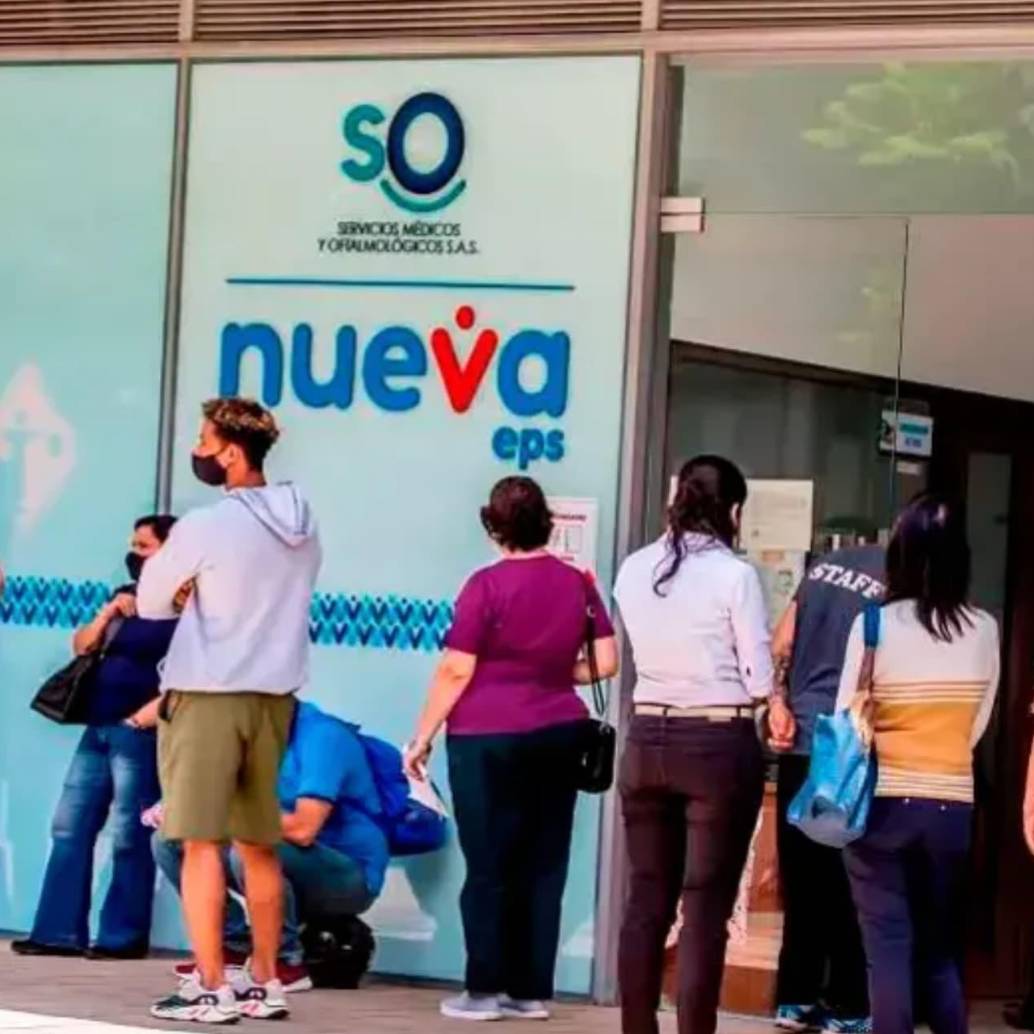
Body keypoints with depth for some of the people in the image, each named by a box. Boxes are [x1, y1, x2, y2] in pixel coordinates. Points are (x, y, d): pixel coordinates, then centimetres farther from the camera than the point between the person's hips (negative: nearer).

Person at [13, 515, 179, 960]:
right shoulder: (125, 596, 19)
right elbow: (81, 647, 19)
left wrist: (156, 709, -19)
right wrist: (107, 614, 3)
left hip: (138, 733, -8)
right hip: (99, 728, 8)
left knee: (128, 836, -6)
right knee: (70, 827, 5)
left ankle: (123, 937, 0)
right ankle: (59, 931, 7)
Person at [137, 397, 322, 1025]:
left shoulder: (205, 526, -13)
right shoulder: (302, 525, 7)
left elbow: (151, 604, -2)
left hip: (207, 694, -7)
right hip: (273, 695, 7)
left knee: (202, 842, -2)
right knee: (259, 845, 14)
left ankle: (211, 990, -4)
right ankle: (265, 983, 18)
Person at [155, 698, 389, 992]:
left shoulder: (322, 735, -21)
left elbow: (303, 829, -30)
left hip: (349, 876, -8)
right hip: (292, 864, 8)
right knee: (170, 841, 0)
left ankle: (287, 962, -16)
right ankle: (235, 946, 2)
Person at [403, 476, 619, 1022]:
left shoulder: (487, 584, -10)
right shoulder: (577, 582, 4)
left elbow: (455, 672, -10)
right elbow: (606, 663, 6)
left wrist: (422, 738, -3)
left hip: (489, 739, -4)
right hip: (560, 736, 4)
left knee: (489, 867, 2)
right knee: (543, 866, 8)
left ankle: (486, 991, 5)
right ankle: (532, 991, 10)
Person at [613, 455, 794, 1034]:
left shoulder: (633, 571, 4)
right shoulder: (735, 575, -10)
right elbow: (759, 675, -7)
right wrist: (777, 711, 12)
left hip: (648, 740, 5)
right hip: (719, 744, -5)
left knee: (648, 899, 11)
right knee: (706, 907, -1)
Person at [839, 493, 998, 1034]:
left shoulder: (875, 624, -11)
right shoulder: (984, 630, -3)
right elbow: (976, 726, 6)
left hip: (883, 803, -3)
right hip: (952, 805, 3)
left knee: (889, 949, 2)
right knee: (941, 949, 15)